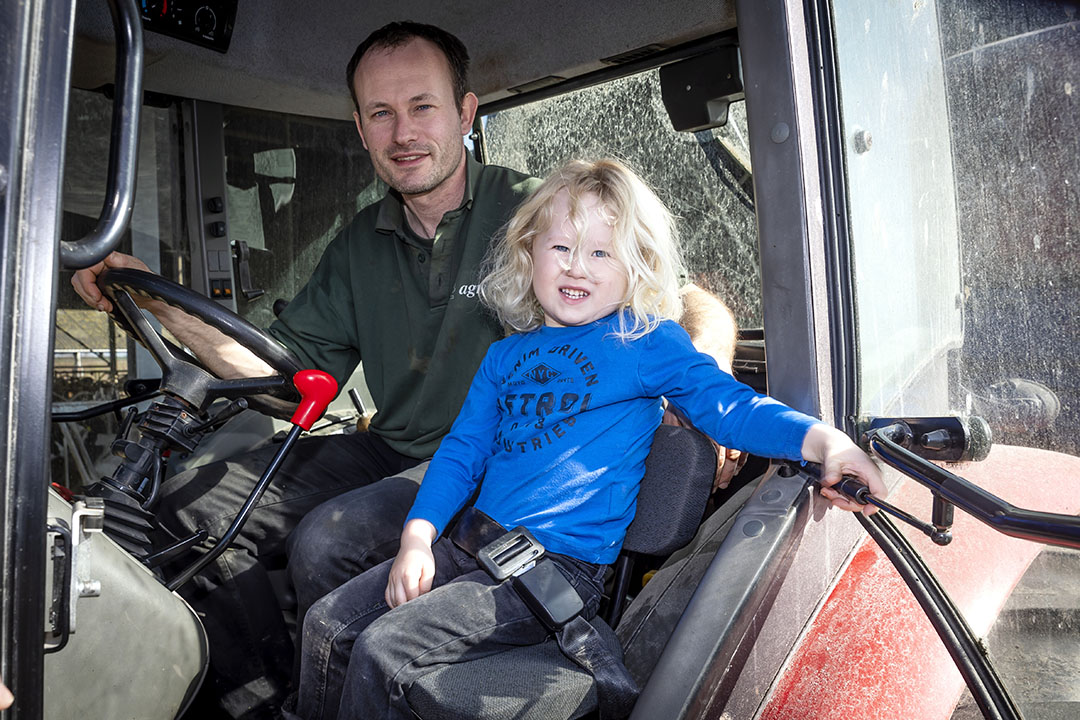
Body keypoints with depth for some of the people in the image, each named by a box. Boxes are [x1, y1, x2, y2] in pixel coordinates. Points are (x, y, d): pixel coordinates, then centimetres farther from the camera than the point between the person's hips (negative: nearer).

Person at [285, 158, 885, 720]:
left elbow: (728, 404, -10)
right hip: (470, 543, 7)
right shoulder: (506, 355, 12)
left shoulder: (647, 342, -3)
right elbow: (463, 449, 13)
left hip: (561, 569, -6)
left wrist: (821, 440, -27)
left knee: (383, 650, -16)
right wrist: (418, 538, 1)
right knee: (328, 623, 6)